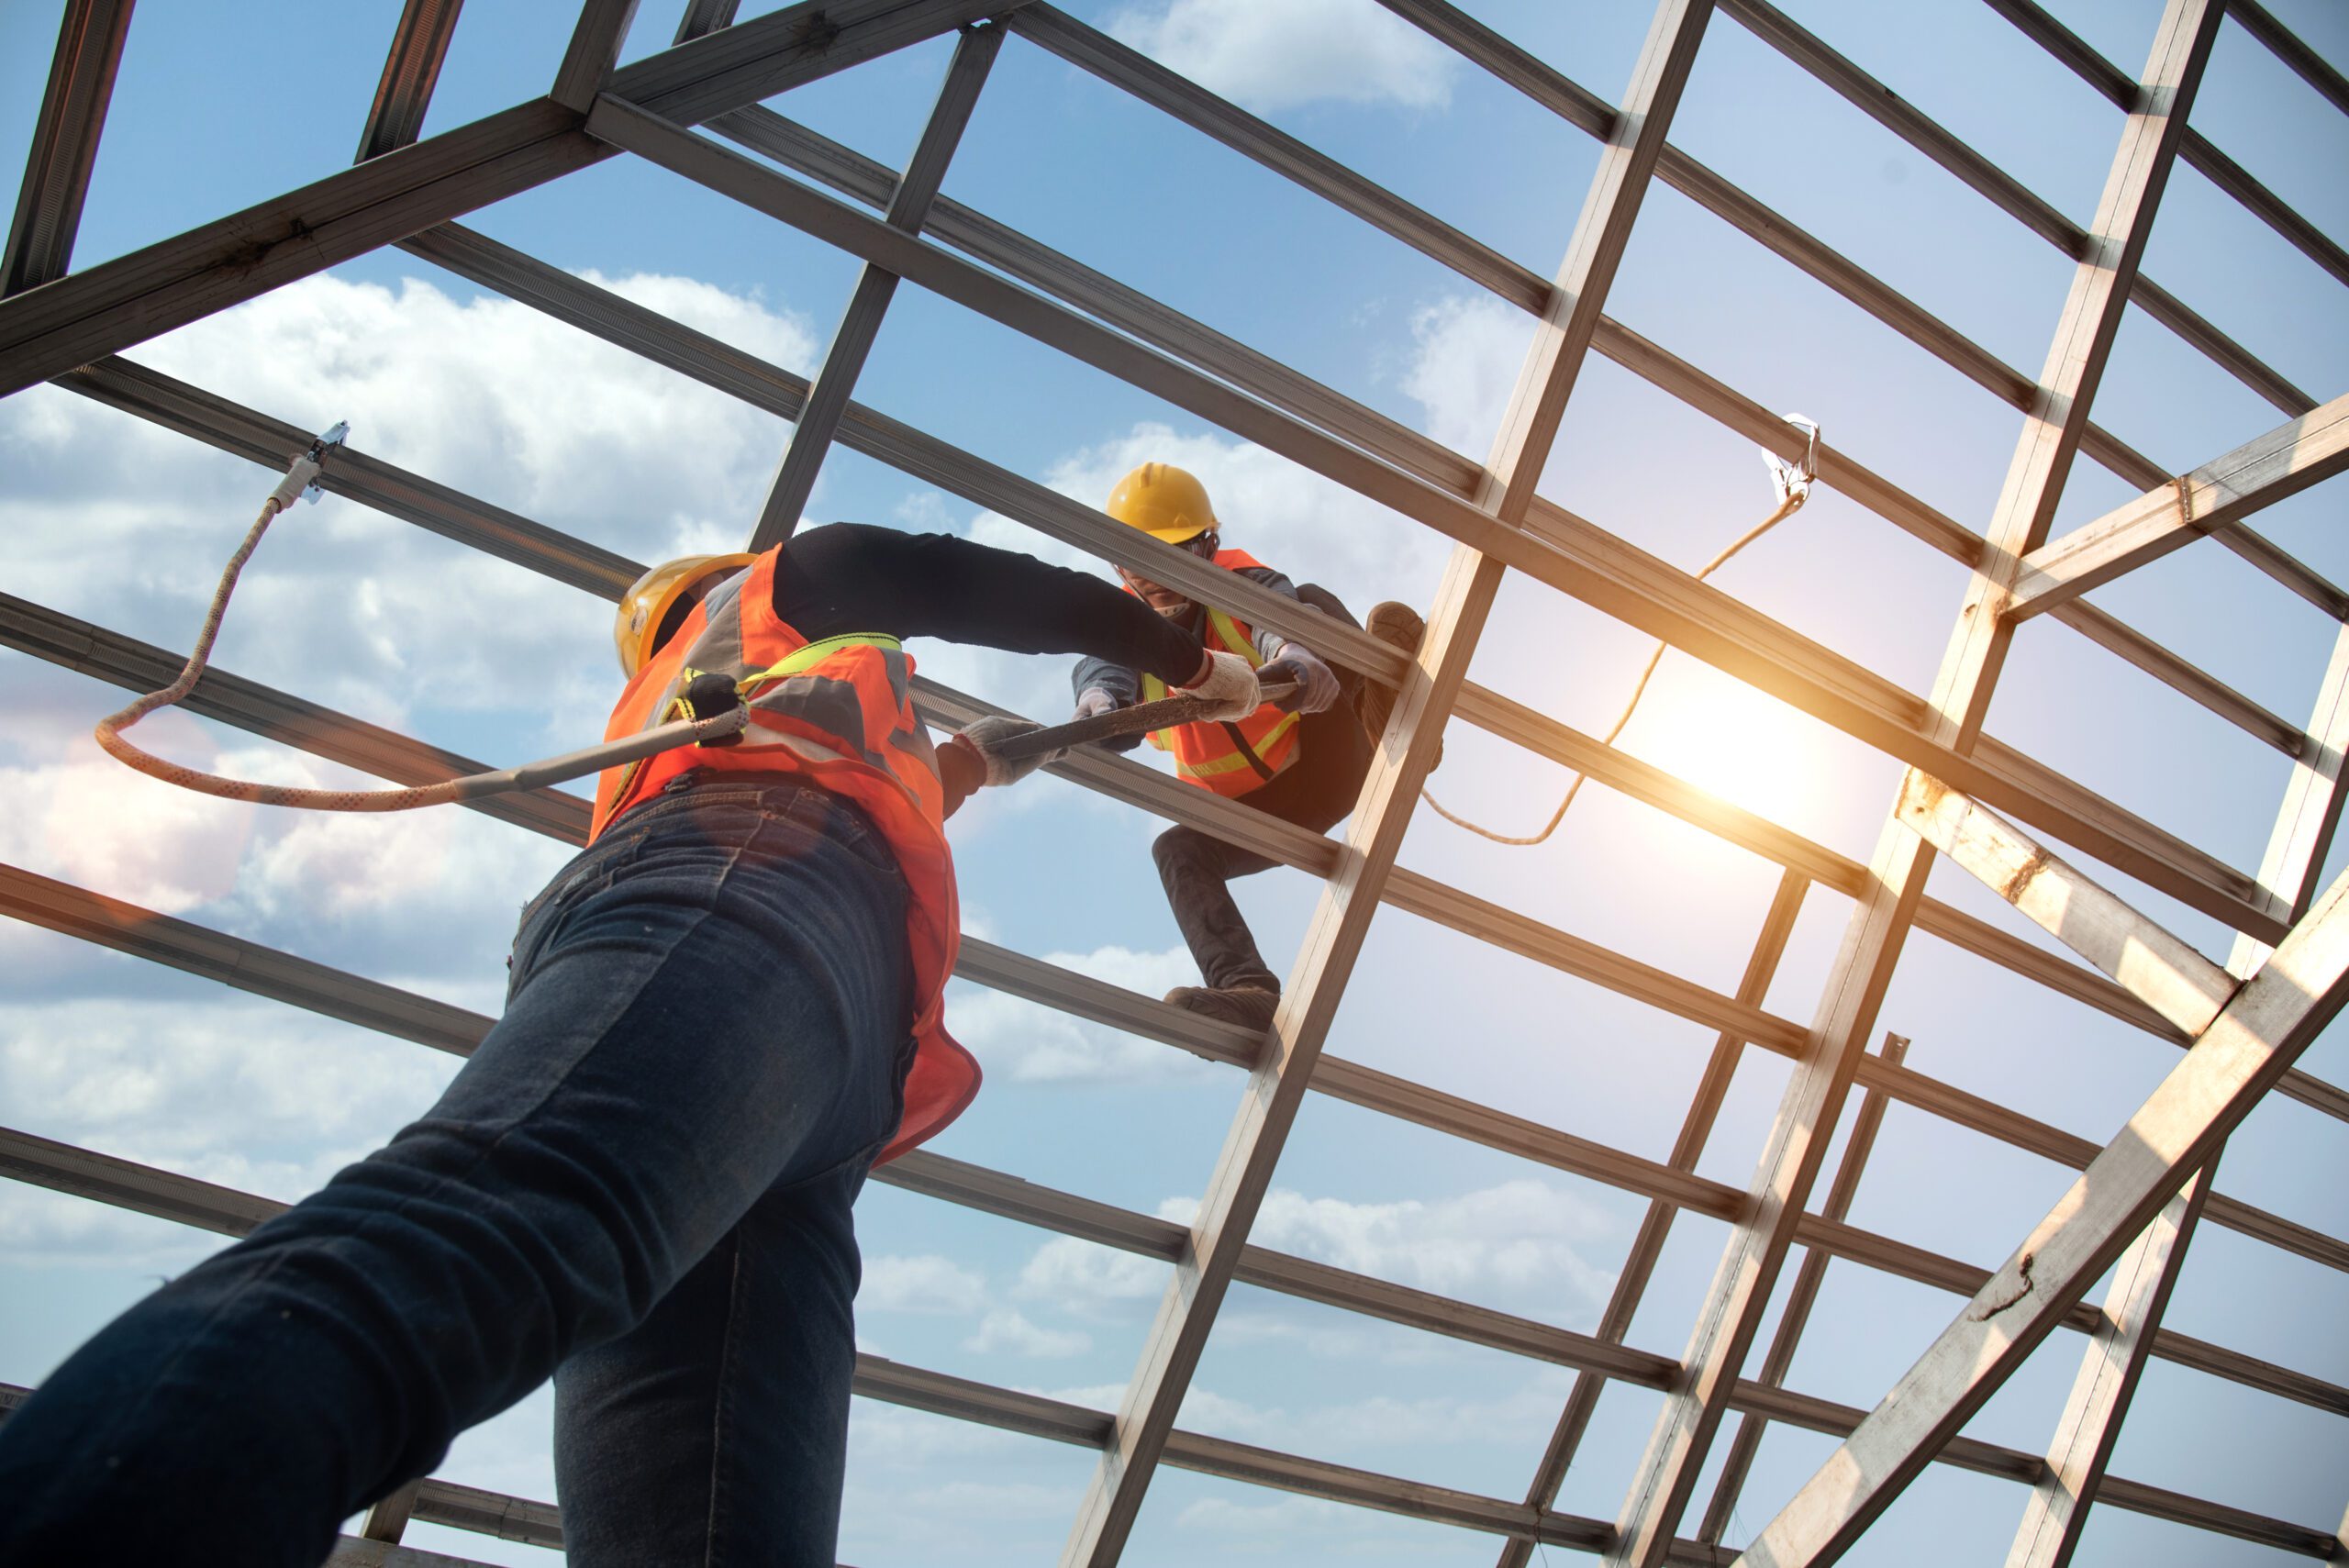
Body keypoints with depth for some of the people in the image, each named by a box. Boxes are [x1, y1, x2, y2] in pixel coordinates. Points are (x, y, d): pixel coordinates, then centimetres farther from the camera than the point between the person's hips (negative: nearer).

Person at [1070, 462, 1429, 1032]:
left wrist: (1292, 650, -65)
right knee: (1177, 848, -26)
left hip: (1328, 765, -4)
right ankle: (1248, 990, -39)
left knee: (1312, 599, -23)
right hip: (1259, 814, 4)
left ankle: (1391, 720, -50)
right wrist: (1099, 700, -56)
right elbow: (1104, 665, -29)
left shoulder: (1239, 584, -14)